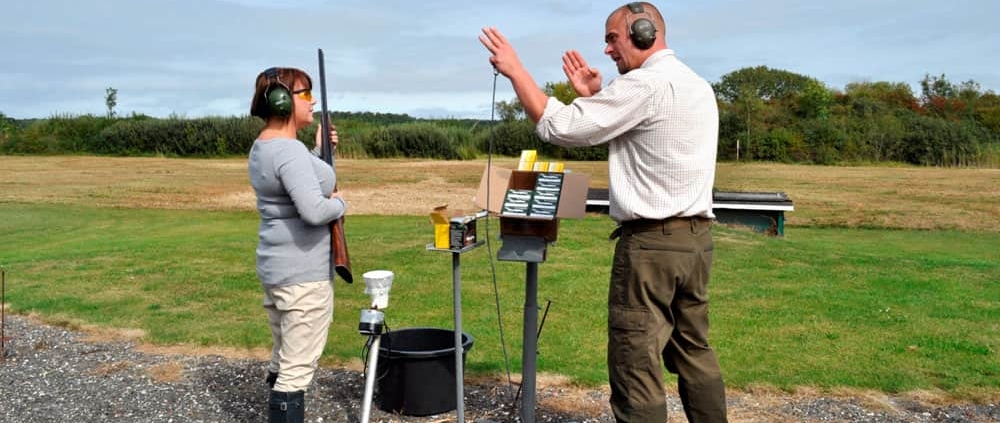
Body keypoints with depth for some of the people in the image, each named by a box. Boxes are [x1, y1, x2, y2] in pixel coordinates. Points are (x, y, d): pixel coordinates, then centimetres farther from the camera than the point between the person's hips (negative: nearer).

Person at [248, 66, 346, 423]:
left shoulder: (262, 147, 11)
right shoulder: (289, 150, -20)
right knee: (298, 368, -3)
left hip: (275, 268, 10)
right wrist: (340, 203, -10)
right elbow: (315, 211, -30)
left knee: (283, 360, 20)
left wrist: (319, 150, 16)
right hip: (303, 273, -10)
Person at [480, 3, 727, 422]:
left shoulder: (645, 84, -14)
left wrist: (515, 69, -6)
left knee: (636, 366, -2)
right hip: (696, 237, 10)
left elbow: (559, 126, -15)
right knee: (694, 352, 18)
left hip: (651, 241, -10)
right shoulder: (698, 85, 16)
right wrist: (595, 96, 18)